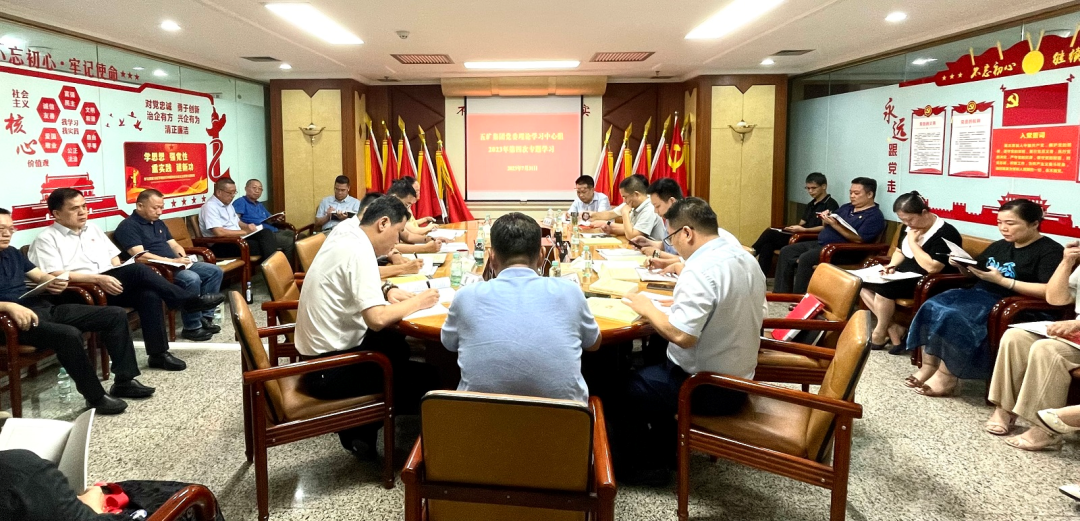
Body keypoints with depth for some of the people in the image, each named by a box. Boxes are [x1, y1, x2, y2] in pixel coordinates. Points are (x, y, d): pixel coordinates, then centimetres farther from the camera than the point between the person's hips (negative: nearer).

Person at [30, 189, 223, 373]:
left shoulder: (93, 229, 21)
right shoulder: (46, 239, 0)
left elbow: (114, 258, 21)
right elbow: (56, 275, -13)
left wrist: (120, 278, 0)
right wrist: (98, 278, -23)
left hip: (110, 286, 6)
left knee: (149, 294, -24)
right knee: (137, 270, -28)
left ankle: (158, 353, -19)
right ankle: (189, 301, -19)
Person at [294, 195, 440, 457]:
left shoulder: (347, 231, 4)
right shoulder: (358, 251, -23)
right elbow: (377, 318, -32)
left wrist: (387, 290, 4)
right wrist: (416, 302, -15)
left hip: (321, 347, 9)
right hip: (329, 369, -9)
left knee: (399, 345, 22)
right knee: (421, 383, -3)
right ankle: (360, 431, 14)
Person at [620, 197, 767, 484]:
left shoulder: (699, 271, -26)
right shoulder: (745, 259, 2)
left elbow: (681, 335, -33)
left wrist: (648, 309, -16)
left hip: (708, 390, -9)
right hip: (739, 379, 9)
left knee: (627, 387, 9)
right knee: (655, 364, 26)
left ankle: (647, 464, 24)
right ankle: (665, 450, 31)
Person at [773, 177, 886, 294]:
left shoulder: (875, 216, -6)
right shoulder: (846, 207, 19)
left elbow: (858, 239, -18)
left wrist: (834, 225, -23)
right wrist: (825, 219, -1)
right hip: (820, 243, 10)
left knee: (806, 258, -32)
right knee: (786, 251, -1)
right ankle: (781, 293, -3)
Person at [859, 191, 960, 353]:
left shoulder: (945, 233, -20)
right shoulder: (909, 227, 6)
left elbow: (932, 267, -30)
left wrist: (913, 242, -21)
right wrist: (892, 265, -1)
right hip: (904, 276, 9)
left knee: (883, 286, -30)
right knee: (862, 281, -5)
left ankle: (880, 332, -9)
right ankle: (893, 327, -11)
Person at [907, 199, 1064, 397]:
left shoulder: (1051, 251, -5)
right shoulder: (999, 246, 18)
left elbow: (1050, 292, -18)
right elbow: (974, 273, 28)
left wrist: (1001, 280, -20)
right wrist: (962, 265, 3)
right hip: (978, 294, 8)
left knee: (954, 317, -31)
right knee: (932, 307, -19)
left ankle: (945, 378, -21)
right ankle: (929, 366, -17)